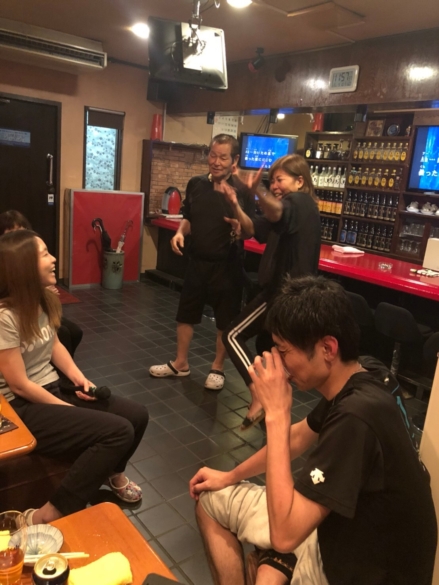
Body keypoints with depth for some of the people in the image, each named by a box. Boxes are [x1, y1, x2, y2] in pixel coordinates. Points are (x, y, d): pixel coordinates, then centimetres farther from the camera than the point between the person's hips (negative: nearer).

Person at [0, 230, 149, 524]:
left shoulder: (43, 300, 3)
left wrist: (78, 377, -3)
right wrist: (72, 411, -14)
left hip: (55, 388, 8)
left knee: (137, 415, 0)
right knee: (119, 431, -23)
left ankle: (113, 473, 31)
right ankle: (46, 517, -11)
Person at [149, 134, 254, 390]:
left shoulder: (242, 191, -12)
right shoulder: (196, 184, 1)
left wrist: (239, 227, -32)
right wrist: (180, 233, -7)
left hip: (227, 266, -4)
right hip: (197, 262, 5)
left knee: (225, 320, 9)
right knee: (185, 314, 14)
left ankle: (218, 368, 28)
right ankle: (181, 363, 32)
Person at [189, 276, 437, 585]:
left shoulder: (356, 417, -34)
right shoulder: (351, 388, -6)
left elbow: (284, 534, -31)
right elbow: (298, 436, 12)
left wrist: (276, 414, -29)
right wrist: (230, 477, 16)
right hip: (341, 532, 8)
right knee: (211, 500, 9)